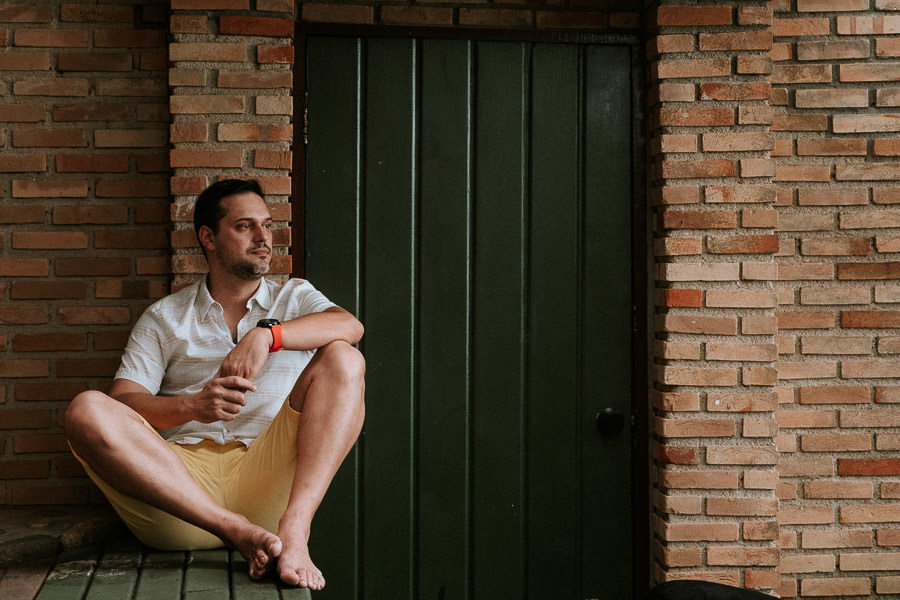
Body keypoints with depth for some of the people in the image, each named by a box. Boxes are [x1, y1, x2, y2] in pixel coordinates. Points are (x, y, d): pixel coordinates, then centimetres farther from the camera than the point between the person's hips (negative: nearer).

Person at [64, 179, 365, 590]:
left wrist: (267, 334, -20)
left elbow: (349, 326, -4)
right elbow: (123, 403, 4)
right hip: (181, 473, 0)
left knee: (342, 359, -18)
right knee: (86, 411, -25)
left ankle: (294, 530, -34)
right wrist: (193, 406, -17)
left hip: (266, 472, 0)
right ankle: (237, 530, -31)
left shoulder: (294, 298, 20)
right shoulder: (163, 318, 19)